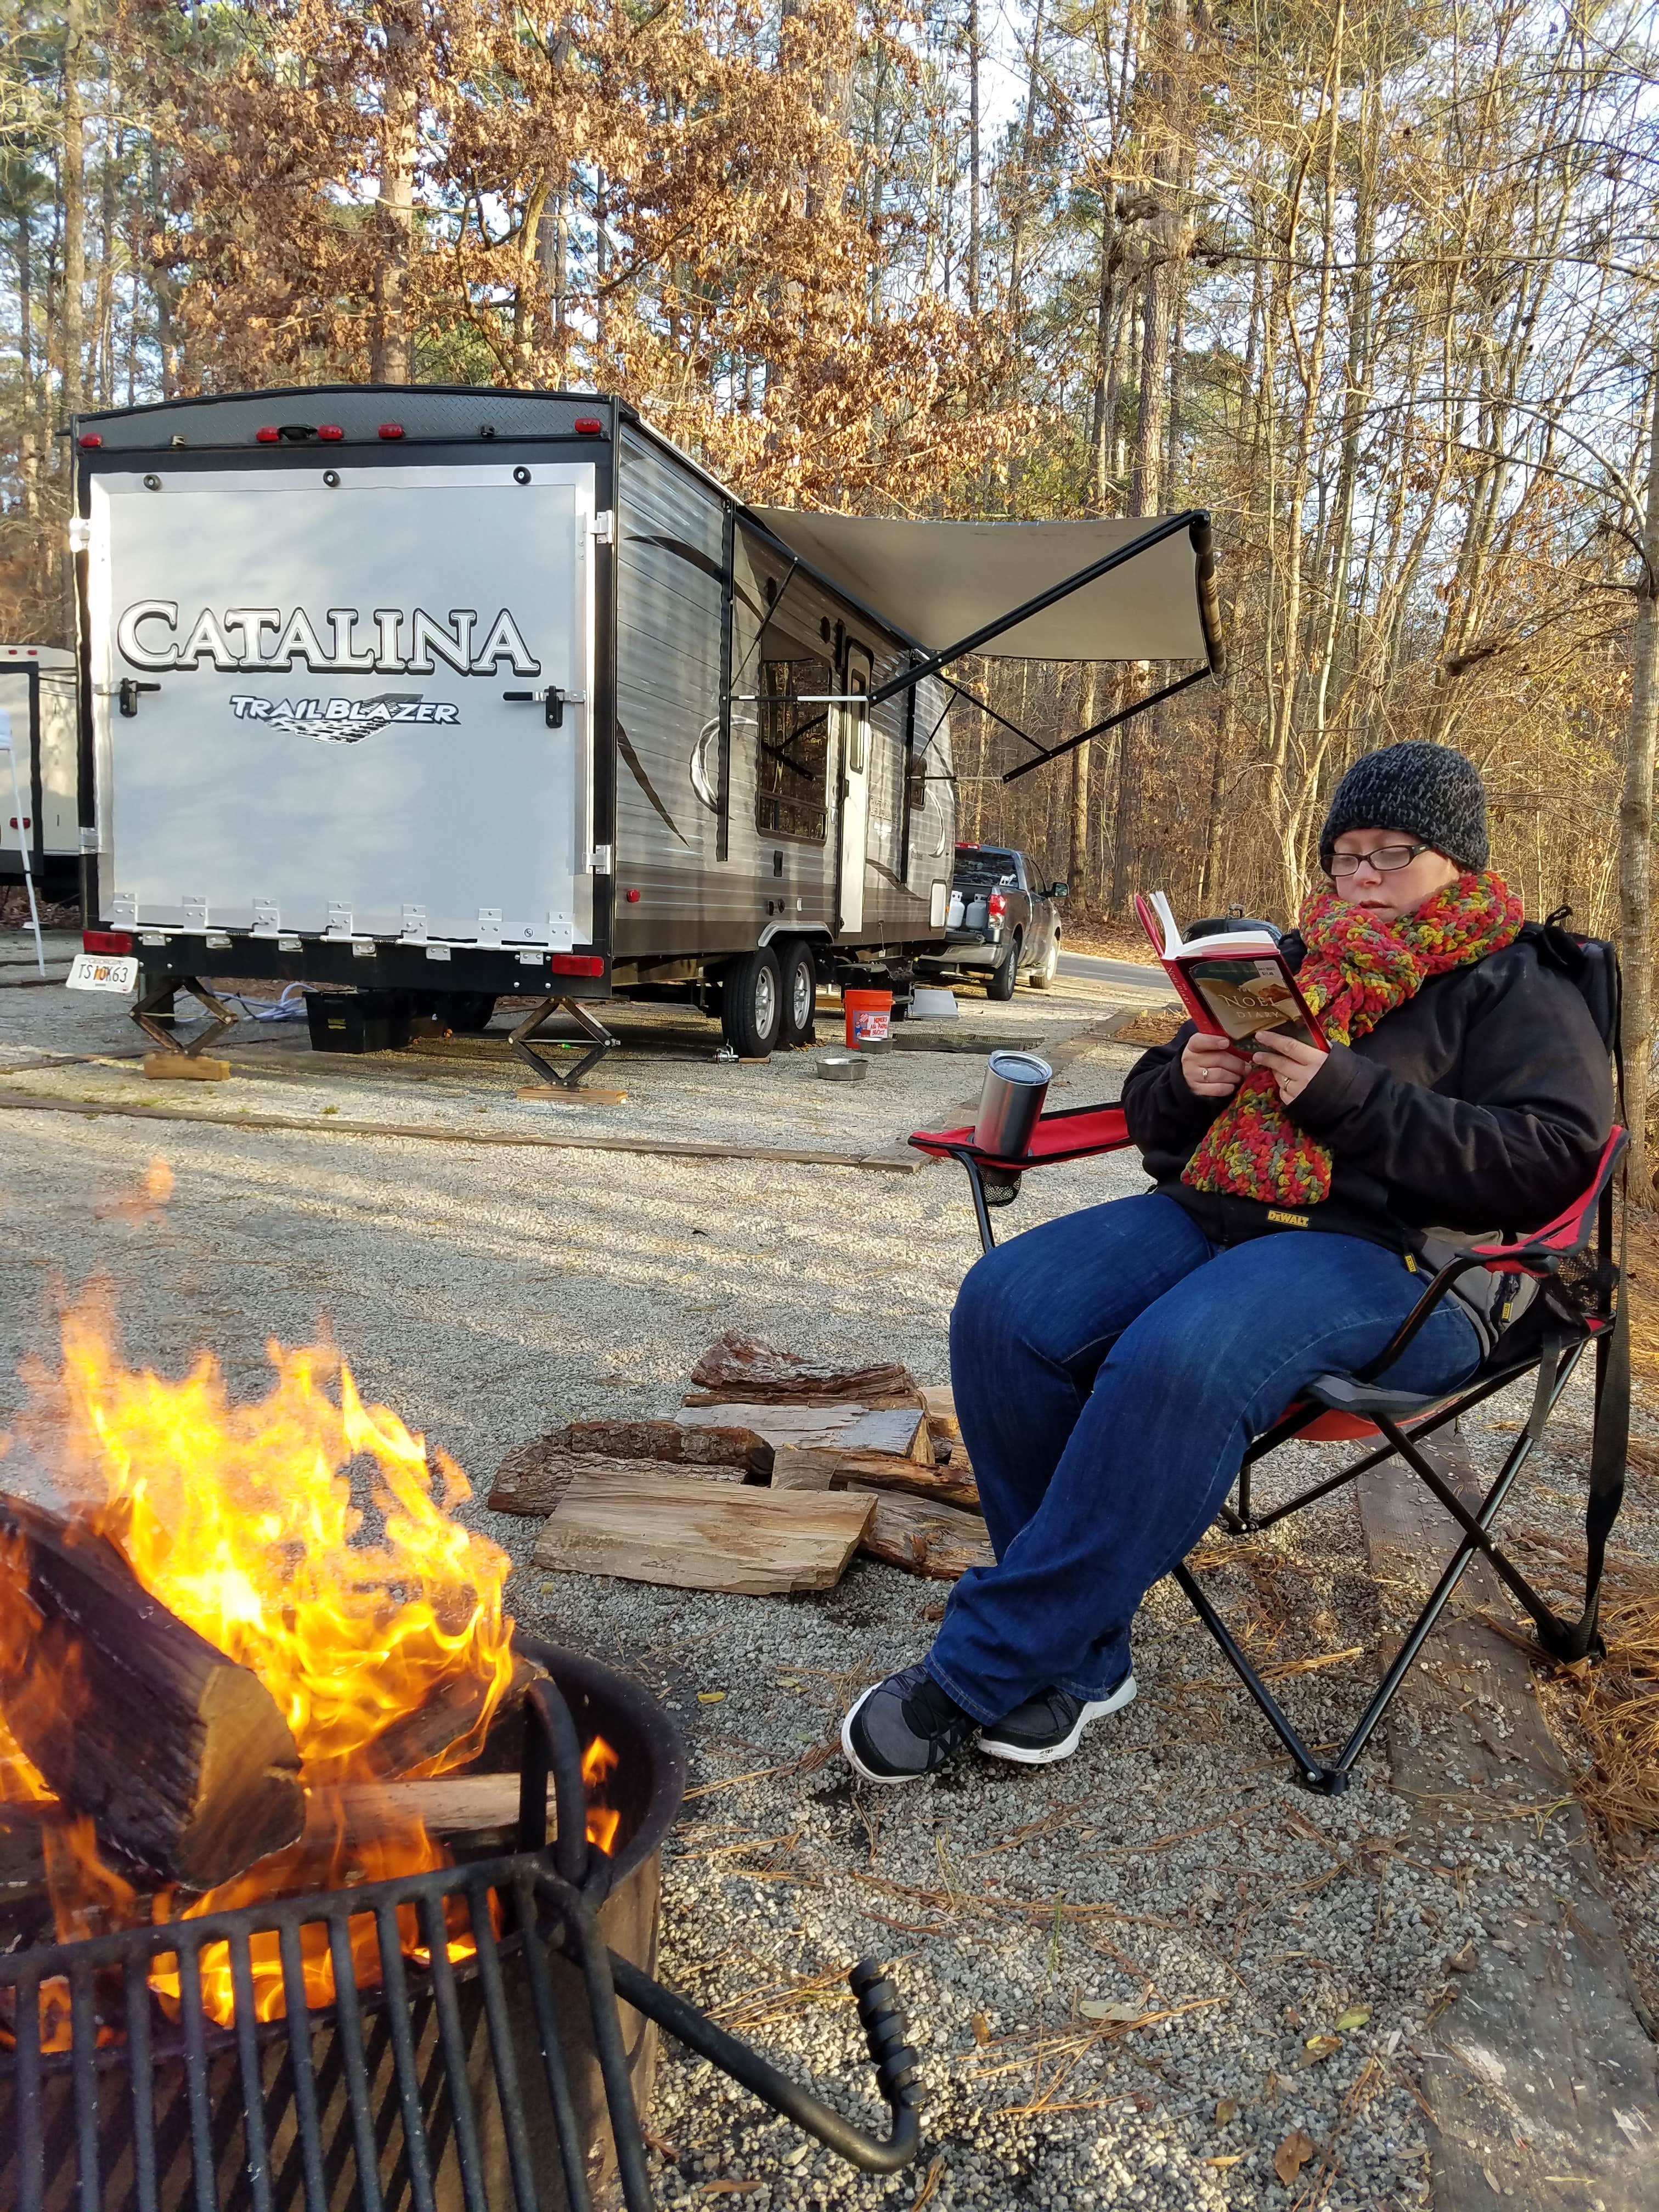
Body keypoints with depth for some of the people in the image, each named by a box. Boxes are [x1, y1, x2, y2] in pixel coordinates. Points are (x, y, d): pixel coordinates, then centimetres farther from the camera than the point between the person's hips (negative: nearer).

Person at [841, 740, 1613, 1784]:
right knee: (1005, 1307, -22)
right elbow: (1149, 1109, 28)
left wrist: (1347, 1098, -16)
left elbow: (1550, 1160, -9)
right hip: (1213, 1214, 6)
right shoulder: (1295, 962, 25)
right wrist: (1188, 1081, 2)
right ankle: (1078, 1657, -13)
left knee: (1181, 1361, -37)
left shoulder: (1517, 987, 9)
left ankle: (982, 1672, -25)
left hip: (1389, 1255, -6)